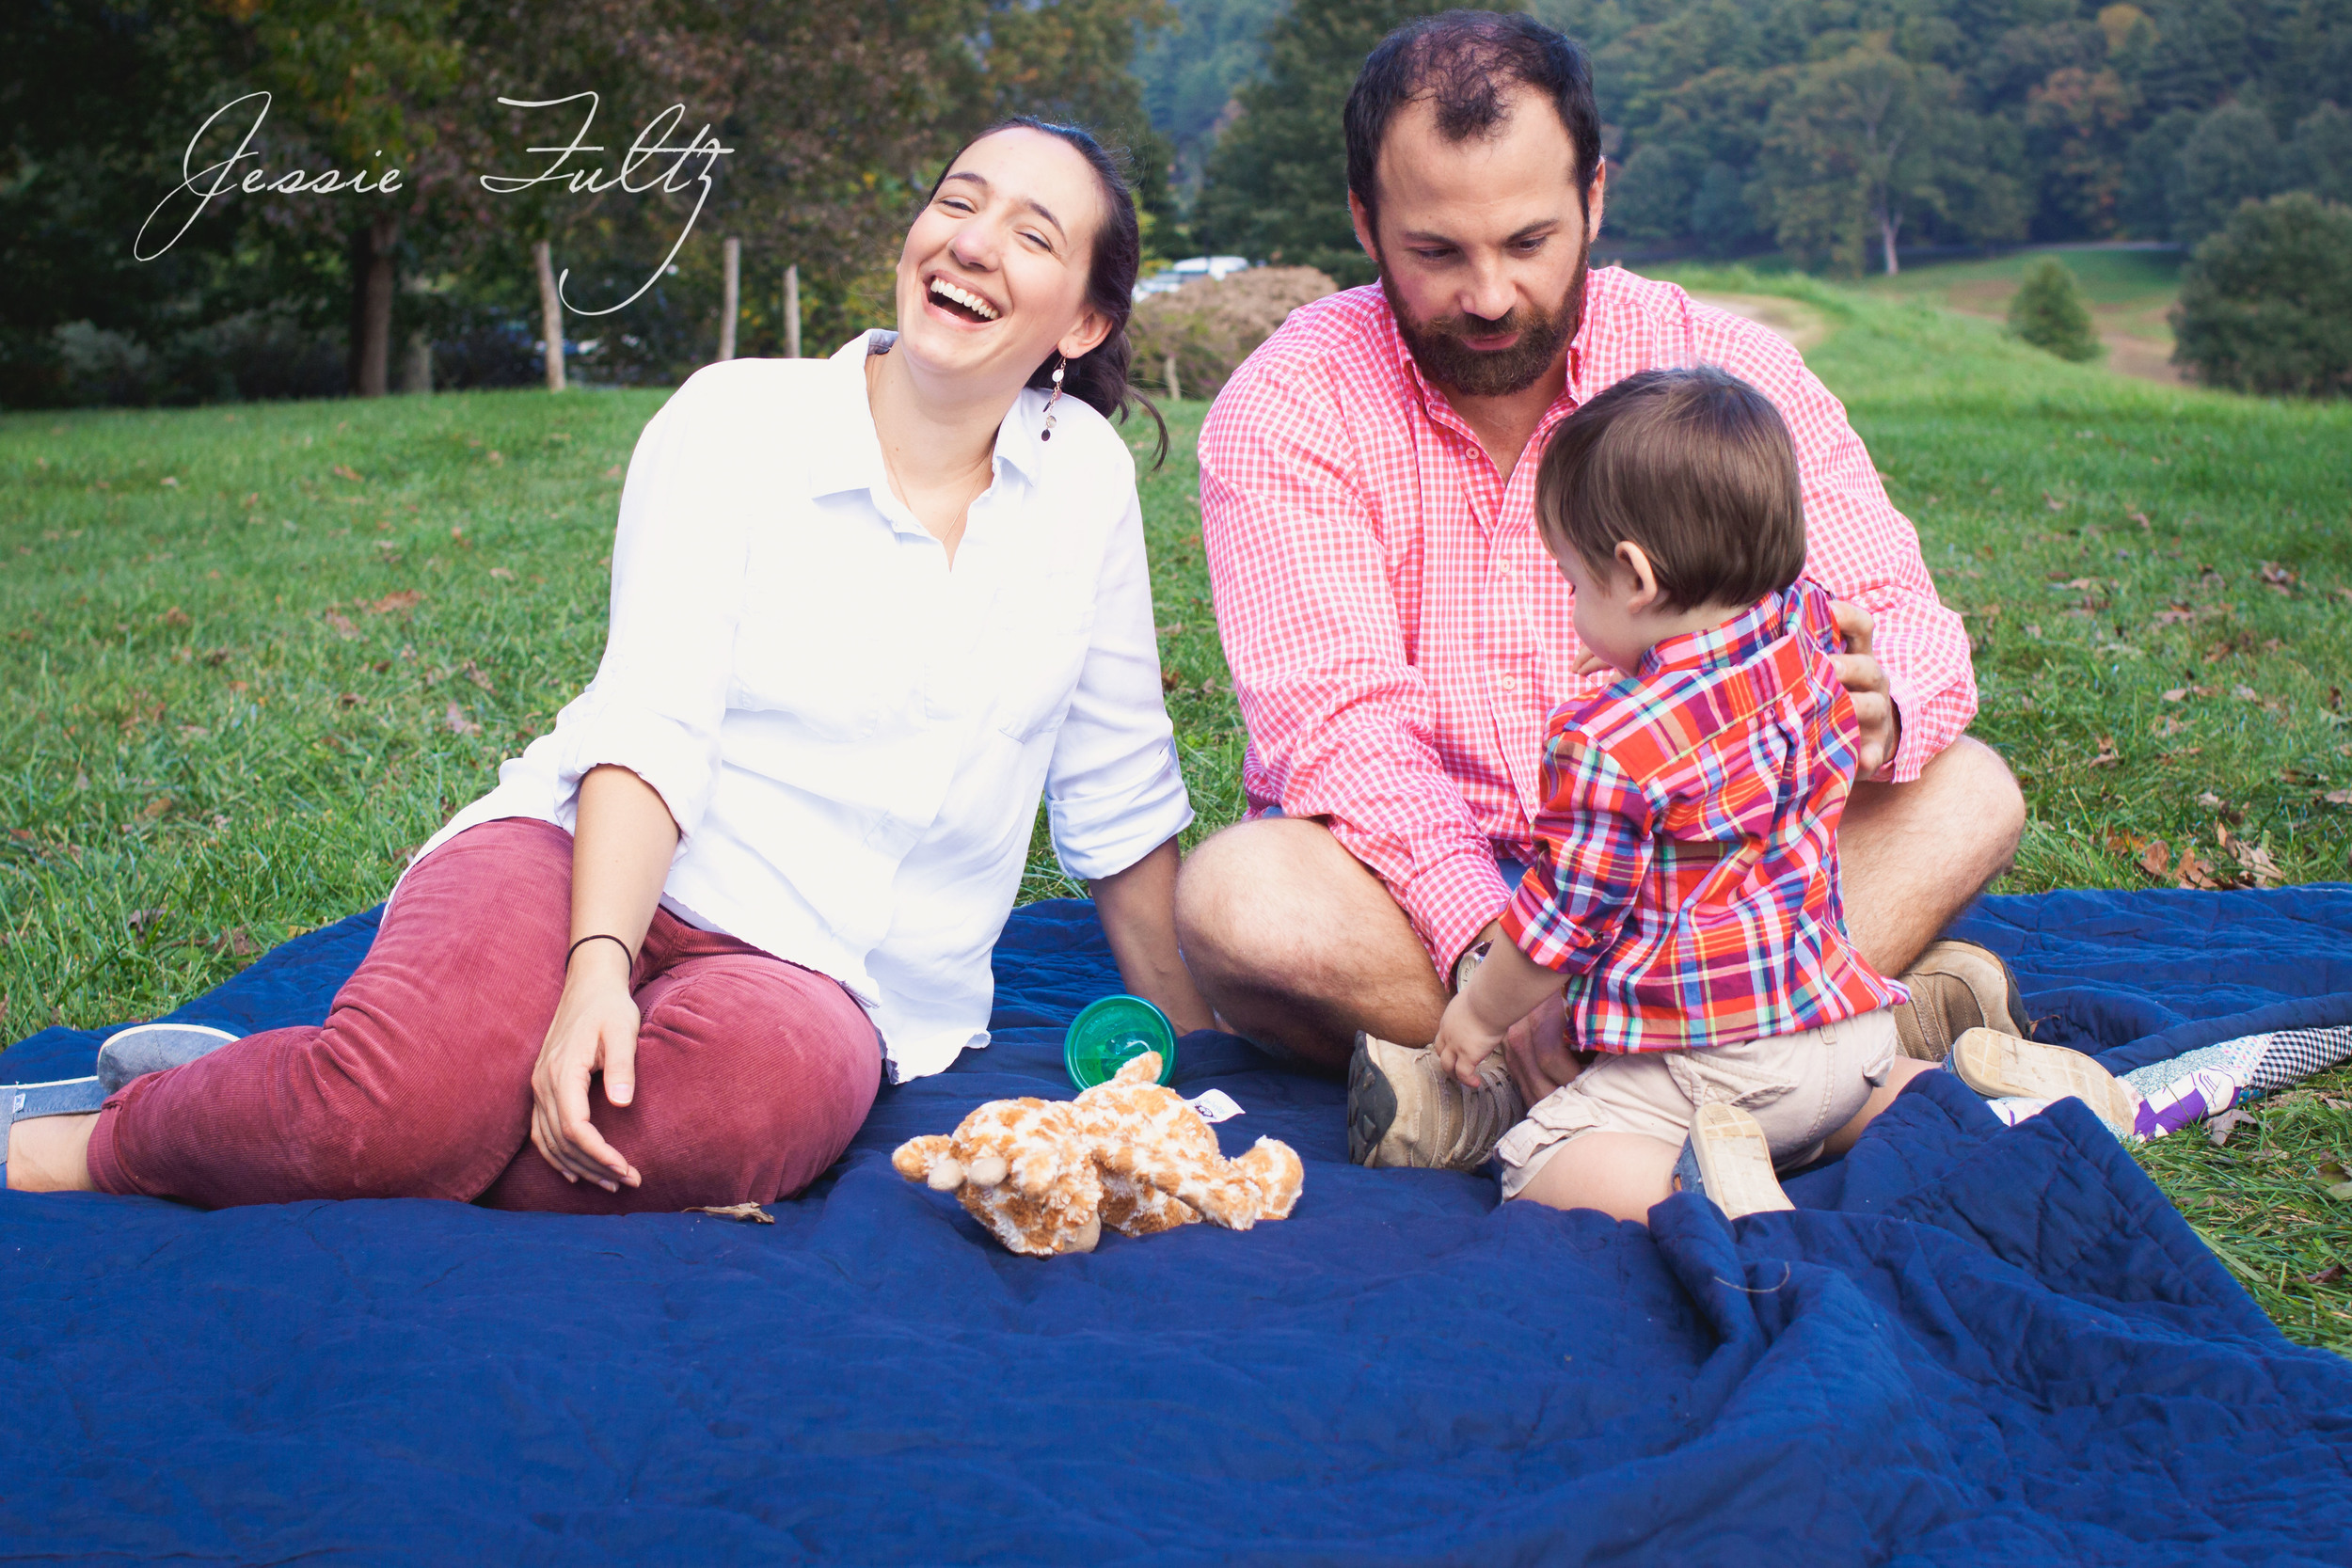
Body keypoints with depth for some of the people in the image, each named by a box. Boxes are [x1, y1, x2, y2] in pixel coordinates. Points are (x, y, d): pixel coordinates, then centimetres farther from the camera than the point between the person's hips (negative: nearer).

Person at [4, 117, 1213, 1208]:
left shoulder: (1085, 477, 5)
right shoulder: (735, 420, 0)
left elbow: (1119, 797, 11)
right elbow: (651, 722, -13)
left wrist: (1190, 1047, 13)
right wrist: (597, 968, -28)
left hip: (815, 977, 2)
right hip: (591, 864, -1)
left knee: (741, 1092, -37)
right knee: (416, 1088, -34)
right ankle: (120, 1131, -5)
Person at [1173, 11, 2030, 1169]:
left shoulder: (1728, 370, -2)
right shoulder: (1287, 410, -10)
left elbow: (1903, 620, -6)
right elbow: (1341, 724, -21)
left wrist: (1877, 706, -33)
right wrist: (1490, 948, -39)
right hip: (1414, 887, -2)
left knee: (1965, 790, -17)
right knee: (1239, 899, -34)